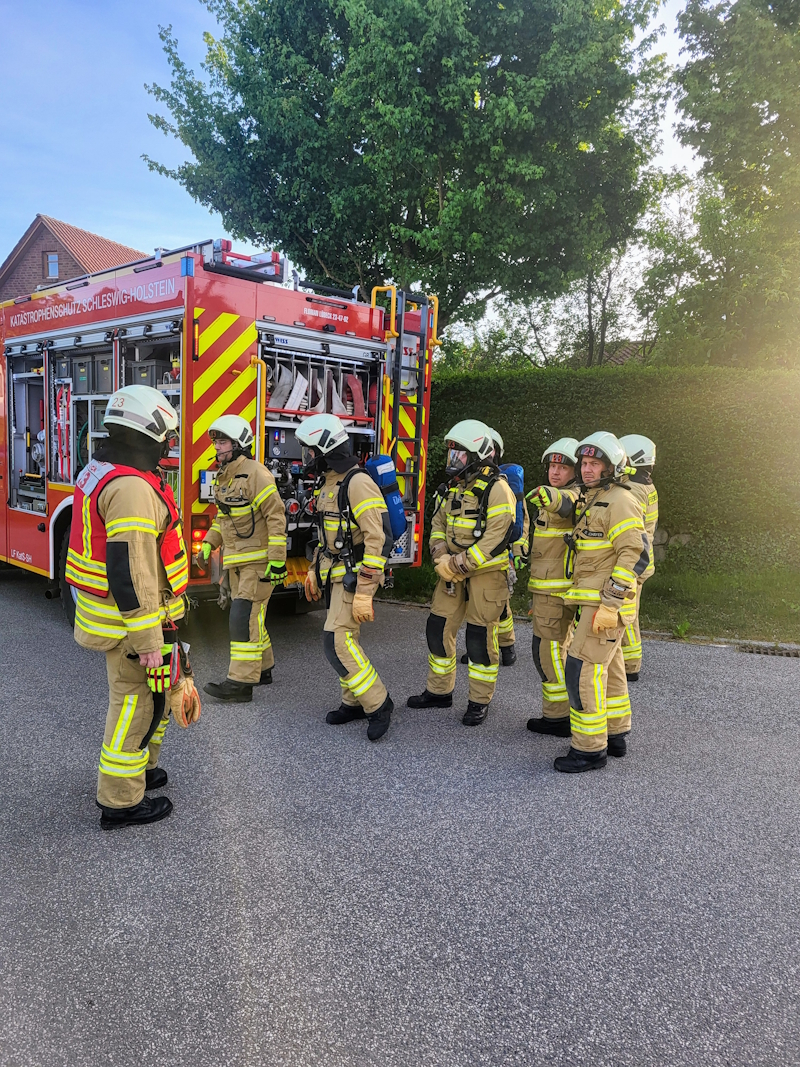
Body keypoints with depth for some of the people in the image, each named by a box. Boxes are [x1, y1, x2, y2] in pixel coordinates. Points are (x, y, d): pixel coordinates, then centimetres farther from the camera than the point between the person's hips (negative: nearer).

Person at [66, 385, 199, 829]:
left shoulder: (99, 471, 10)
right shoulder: (132, 488, -24)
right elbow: (129, 572, -28)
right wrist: (148, 642, -24)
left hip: (107, 612, 10)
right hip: (132, 622, -10)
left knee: (145, 694, 23)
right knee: (139, 703, 3)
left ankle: (138, 767, 39)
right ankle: (121, 802, 16)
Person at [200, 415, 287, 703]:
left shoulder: (255, 474, -16)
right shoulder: (223, 477, 12)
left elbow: (276, 517, -19)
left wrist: (277, 560, -22)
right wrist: (208, 543, 13)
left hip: (259, 559, -9)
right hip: (236, 561, 9)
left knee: (244, 617, -12)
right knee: (248, 616, 15)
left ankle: (241, 683, -9)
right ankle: (263, 668, 28)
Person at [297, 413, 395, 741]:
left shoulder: (358, 484, -19)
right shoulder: (328, 483, 12)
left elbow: (379, 539, -24)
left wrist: (364, 593, -25)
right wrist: (314, 570, 22)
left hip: (355, 575, -9)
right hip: (335, 575, 9)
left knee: (337, 641, -13)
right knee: (344, 639, 12)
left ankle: (378, 703, 0)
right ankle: (354, 702, 24)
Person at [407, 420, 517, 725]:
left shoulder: (496, 489, -15)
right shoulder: (455, 487, 11)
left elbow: (495, 538, -22)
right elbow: (439, 523, 13)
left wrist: (459, 565, -21)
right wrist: (441, 556, -6)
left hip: (486, 574, -7)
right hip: (454, 573, 8)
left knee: (480, 637, 0)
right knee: (438, 628, 10)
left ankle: (480, 701, 15)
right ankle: (439, 690, 26)